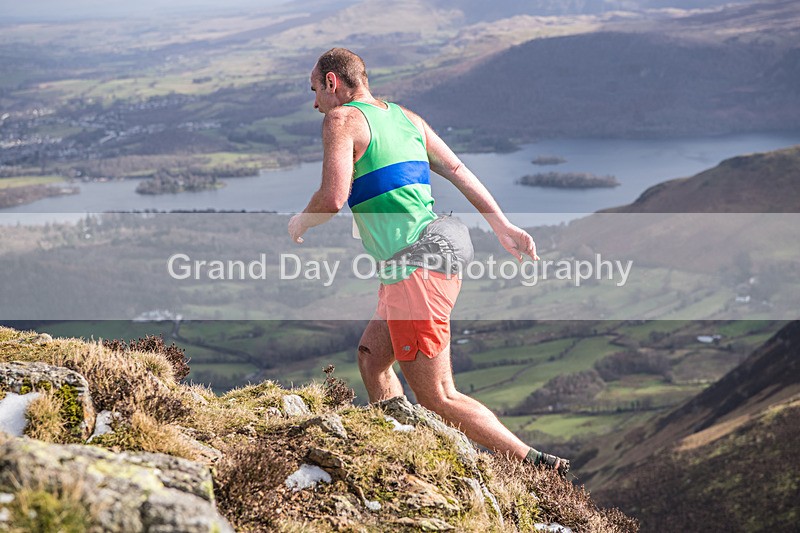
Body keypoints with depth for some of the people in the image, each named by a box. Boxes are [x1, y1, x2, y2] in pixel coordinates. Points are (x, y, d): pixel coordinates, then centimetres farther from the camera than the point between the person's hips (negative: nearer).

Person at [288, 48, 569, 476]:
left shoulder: (342, 119, -5)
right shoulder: (406, 117, 18)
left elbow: (334, 197, -17)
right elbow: (456, 170, 16)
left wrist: (300, 222, 3)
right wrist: (502, 225, 17)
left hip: (414, 272, -9)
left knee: (437, 398, -3)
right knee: (371, 355, 22)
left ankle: (534, 464, -5)